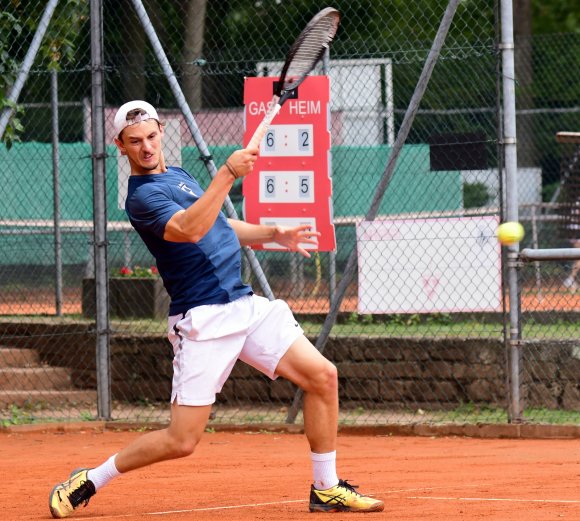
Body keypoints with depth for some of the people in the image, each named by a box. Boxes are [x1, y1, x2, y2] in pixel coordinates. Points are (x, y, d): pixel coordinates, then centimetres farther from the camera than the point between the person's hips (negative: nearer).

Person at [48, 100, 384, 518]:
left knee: (323, 375, -3)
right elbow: (189, 230, -29)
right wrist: (228, 174, -32)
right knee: (182, 441, -10)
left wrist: (273, 234, 19)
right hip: (203, 322, -8)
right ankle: (89, 481, 10)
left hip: (245, 304, 8)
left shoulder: (178, 175, 17)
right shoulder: (143, 196, -11)